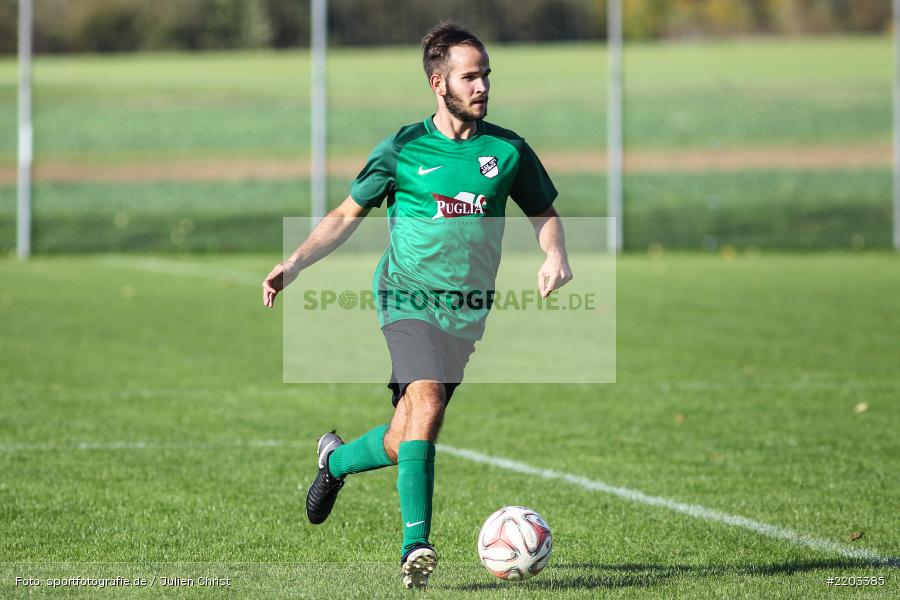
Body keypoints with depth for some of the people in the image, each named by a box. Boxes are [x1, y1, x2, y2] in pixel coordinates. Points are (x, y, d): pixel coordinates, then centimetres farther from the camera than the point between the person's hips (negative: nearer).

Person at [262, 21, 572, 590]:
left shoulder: (507, 150, 6)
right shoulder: (402, 149, 1)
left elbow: (544, 212, 17)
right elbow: (349, 214, 10)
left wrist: (555, 256, -5)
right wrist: (296, 262, -4)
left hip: (466, 311, 3)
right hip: (408, 293, -3)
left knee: (404, 442, 2)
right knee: (426, 405, -26)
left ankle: (335, 458, 34)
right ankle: (416, 547, -26)